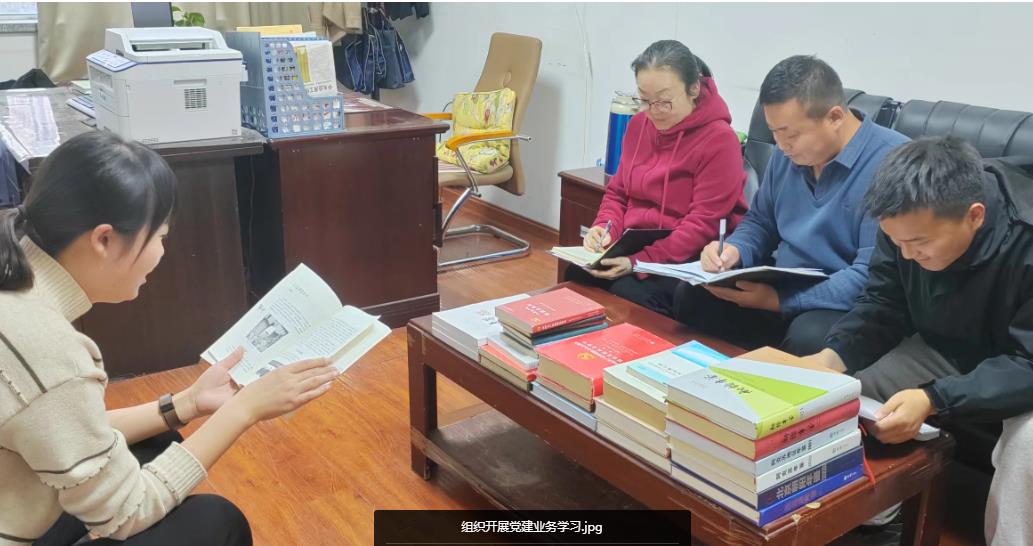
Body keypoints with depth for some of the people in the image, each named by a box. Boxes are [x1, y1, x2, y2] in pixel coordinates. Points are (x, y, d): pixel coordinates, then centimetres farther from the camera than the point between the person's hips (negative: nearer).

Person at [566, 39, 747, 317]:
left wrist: (639, 261, -26)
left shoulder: (719, 140, -13)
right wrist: (603, 229, -7)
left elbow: (704, 224, -18)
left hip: (687, 262, -5)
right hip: (631, 248, 6)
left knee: (629, 293, -33)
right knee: (576, 276, -24)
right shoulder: (638, 125, 9)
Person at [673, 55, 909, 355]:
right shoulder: (788, 154, 5)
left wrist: (781, 301, -27)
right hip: (782, 286, 7)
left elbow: (872, 276, -25)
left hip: (848, 306, -6)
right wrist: (734, 250, -6)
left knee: (808, 336, -37)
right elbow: (760, 222, 18)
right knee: (691, 295, -12)